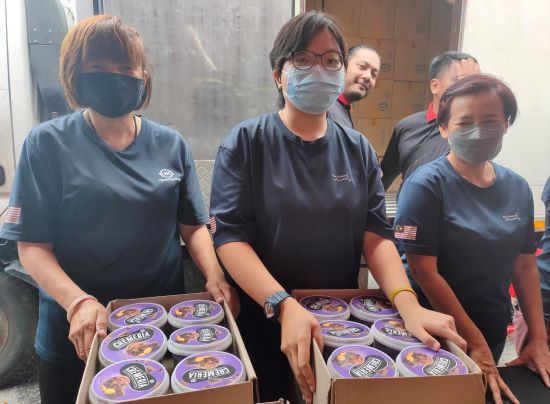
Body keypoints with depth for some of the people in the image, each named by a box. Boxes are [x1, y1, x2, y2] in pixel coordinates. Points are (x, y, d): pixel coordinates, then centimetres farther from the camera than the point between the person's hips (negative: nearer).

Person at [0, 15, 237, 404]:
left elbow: (193, 226, 3)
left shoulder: (172, 145, -1)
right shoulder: (48, 143, -7)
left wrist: (214, 276, -14)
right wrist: (77, 302, -24)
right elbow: (33, 245, -9)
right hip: (75, 332, -1)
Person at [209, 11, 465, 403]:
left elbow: (376, 235, -4)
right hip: (263, 320, -3)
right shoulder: (245, 143, -10)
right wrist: (284, 305, -29)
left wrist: (408, 303, -20)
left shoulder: (358, 149, 1)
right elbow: (229, 235, -17)